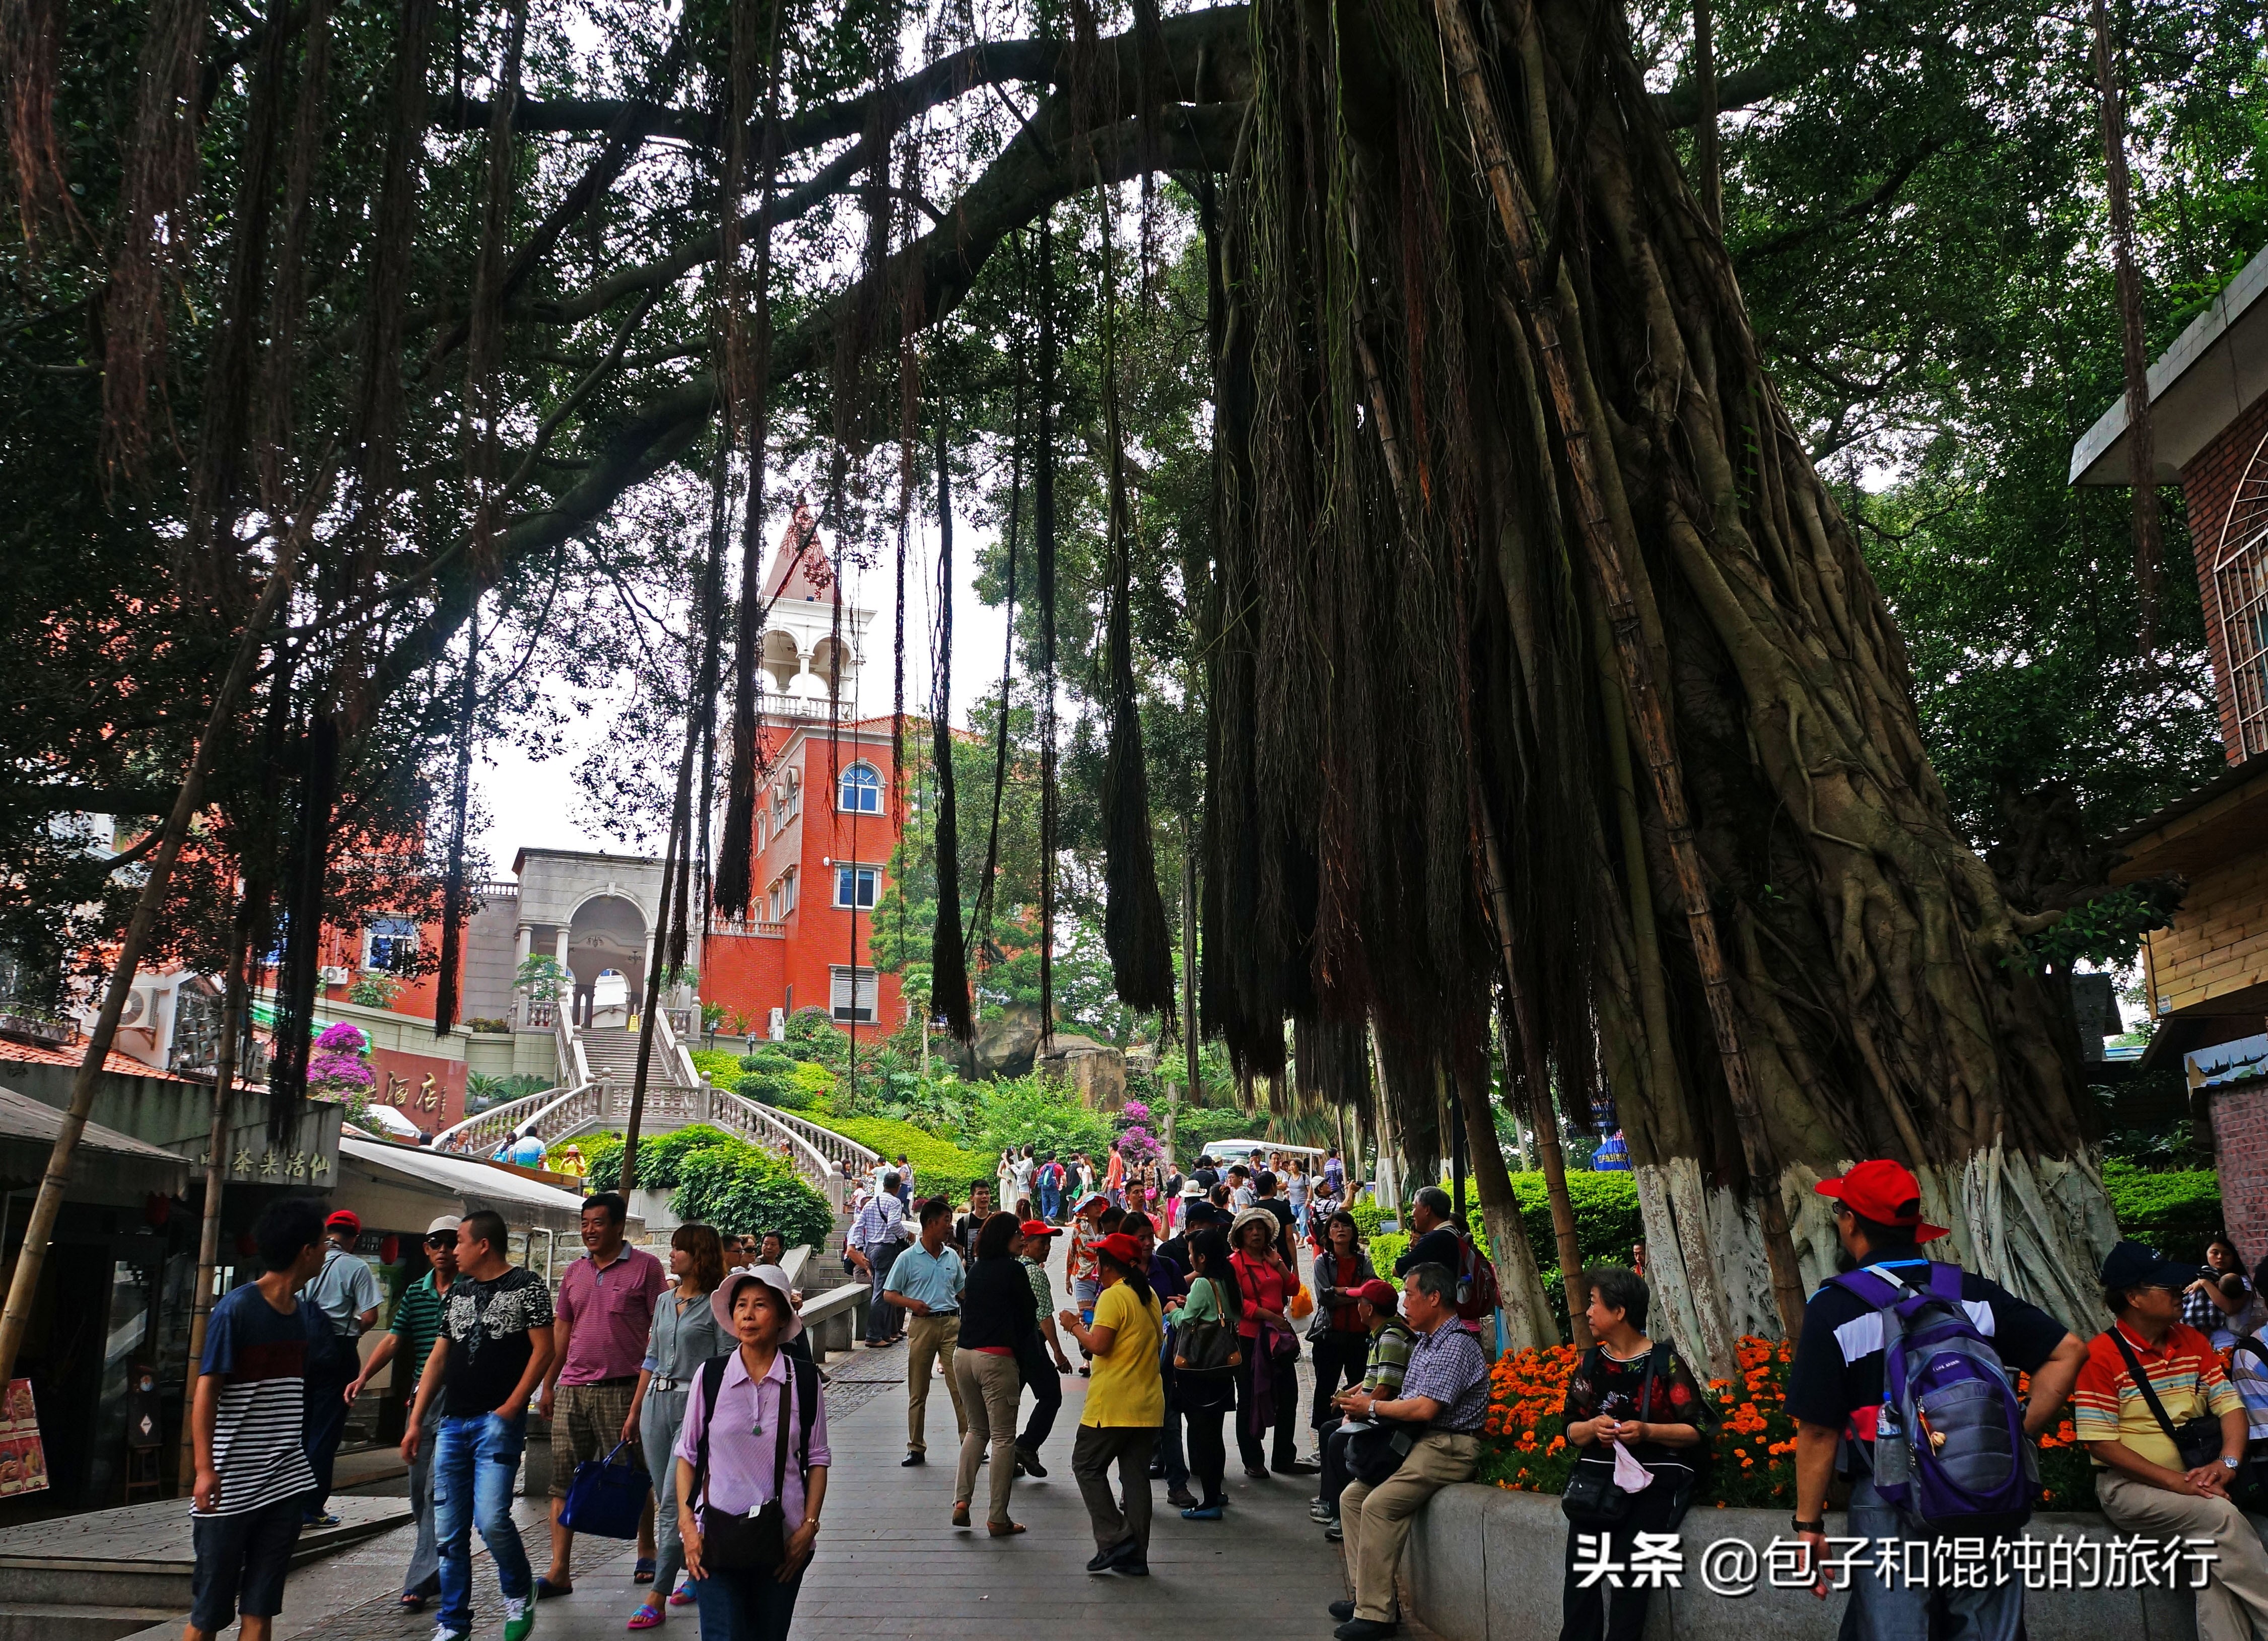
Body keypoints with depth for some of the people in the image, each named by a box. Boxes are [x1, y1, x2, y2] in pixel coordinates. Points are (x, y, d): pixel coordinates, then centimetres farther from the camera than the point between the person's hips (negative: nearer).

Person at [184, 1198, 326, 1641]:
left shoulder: (306, 1313, 9)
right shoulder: (236, 1308, -11)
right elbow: (205, 1392, -12)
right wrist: (204, 1469, -17)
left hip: (284, 1483, 6)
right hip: (231, 1484, -6)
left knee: (262, 1605, 7)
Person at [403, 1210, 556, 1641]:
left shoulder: (526, 1285, -3)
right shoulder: (458, 1290, 16)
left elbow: (544, 1350, -8)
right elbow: (438, 1359, 17)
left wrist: (511, 1408, -13)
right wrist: (416, 1423, 12)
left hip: (497, 1423, -6)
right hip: (452, 1423, 7)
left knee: (491, 1520, -15)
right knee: (449, 1531, 7)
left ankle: (519, 1595, 11)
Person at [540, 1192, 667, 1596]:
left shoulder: (645, 1267, -4)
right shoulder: (575, 1272, 13)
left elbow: (661, 1330, -4)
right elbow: (562, 1328, 18)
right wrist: (547, 1385, 15)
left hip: (622, 1390, -5)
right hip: (572, 1389, 5)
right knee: (563, 1480, 3)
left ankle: (647, 1552, 25)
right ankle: (559, 1573, 6)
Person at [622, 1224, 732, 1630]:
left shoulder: (715, 1305, -8)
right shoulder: (665, 1302, 12)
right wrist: (634, 1413, 17)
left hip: (696, 1406, -7)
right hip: (657, 1403, 7)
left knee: (673, 1503, -8)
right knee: (666, 1504, 12)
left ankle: (657, 1597, -4)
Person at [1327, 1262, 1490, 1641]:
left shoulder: (1457, 1346, -16)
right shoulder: (1425, 1342, 16)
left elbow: (1425, 1408, -23)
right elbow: (1409, 1400, 19)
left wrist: (1374, 1407, -10)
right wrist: (1368, 1397, 2)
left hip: (1448, 1447, -10)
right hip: (1417, 1442, 10)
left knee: (1379, 1505, -24)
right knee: (1352, 1496, 5)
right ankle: (1366, 1594, 7)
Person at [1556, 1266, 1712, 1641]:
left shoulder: (1665, 1363, -3)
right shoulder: (1590, 1363, 11)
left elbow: (1697, 1430, -3)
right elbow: (1569, 1427, 13)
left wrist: (1647, 1431, -17)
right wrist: (1592, 1428, -9)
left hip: (1654, 1479, -4)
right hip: (1599, 1474, 4)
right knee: (1580, 1570, -13)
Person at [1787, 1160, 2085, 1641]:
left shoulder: (1834, 1307, -8)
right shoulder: (1973, 1292, 4)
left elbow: (1819, 1432, -9)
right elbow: (2068, 1351, 1)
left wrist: (1809, 1524, -1)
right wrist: (2021, 1432, 3)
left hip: (1890, 1506, -4)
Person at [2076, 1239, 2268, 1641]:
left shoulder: (2192, 1341, 9)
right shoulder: (2102, 1356, -11)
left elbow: (2230, 1404, 7)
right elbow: (2101, 1443, -13)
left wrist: (2227, 1462, -13)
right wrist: (2175, 1481, -19)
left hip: (2196, 1479, 5)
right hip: (2130, 1487, -5)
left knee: (2217, 1552, -24)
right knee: (2221, 1516, -28)